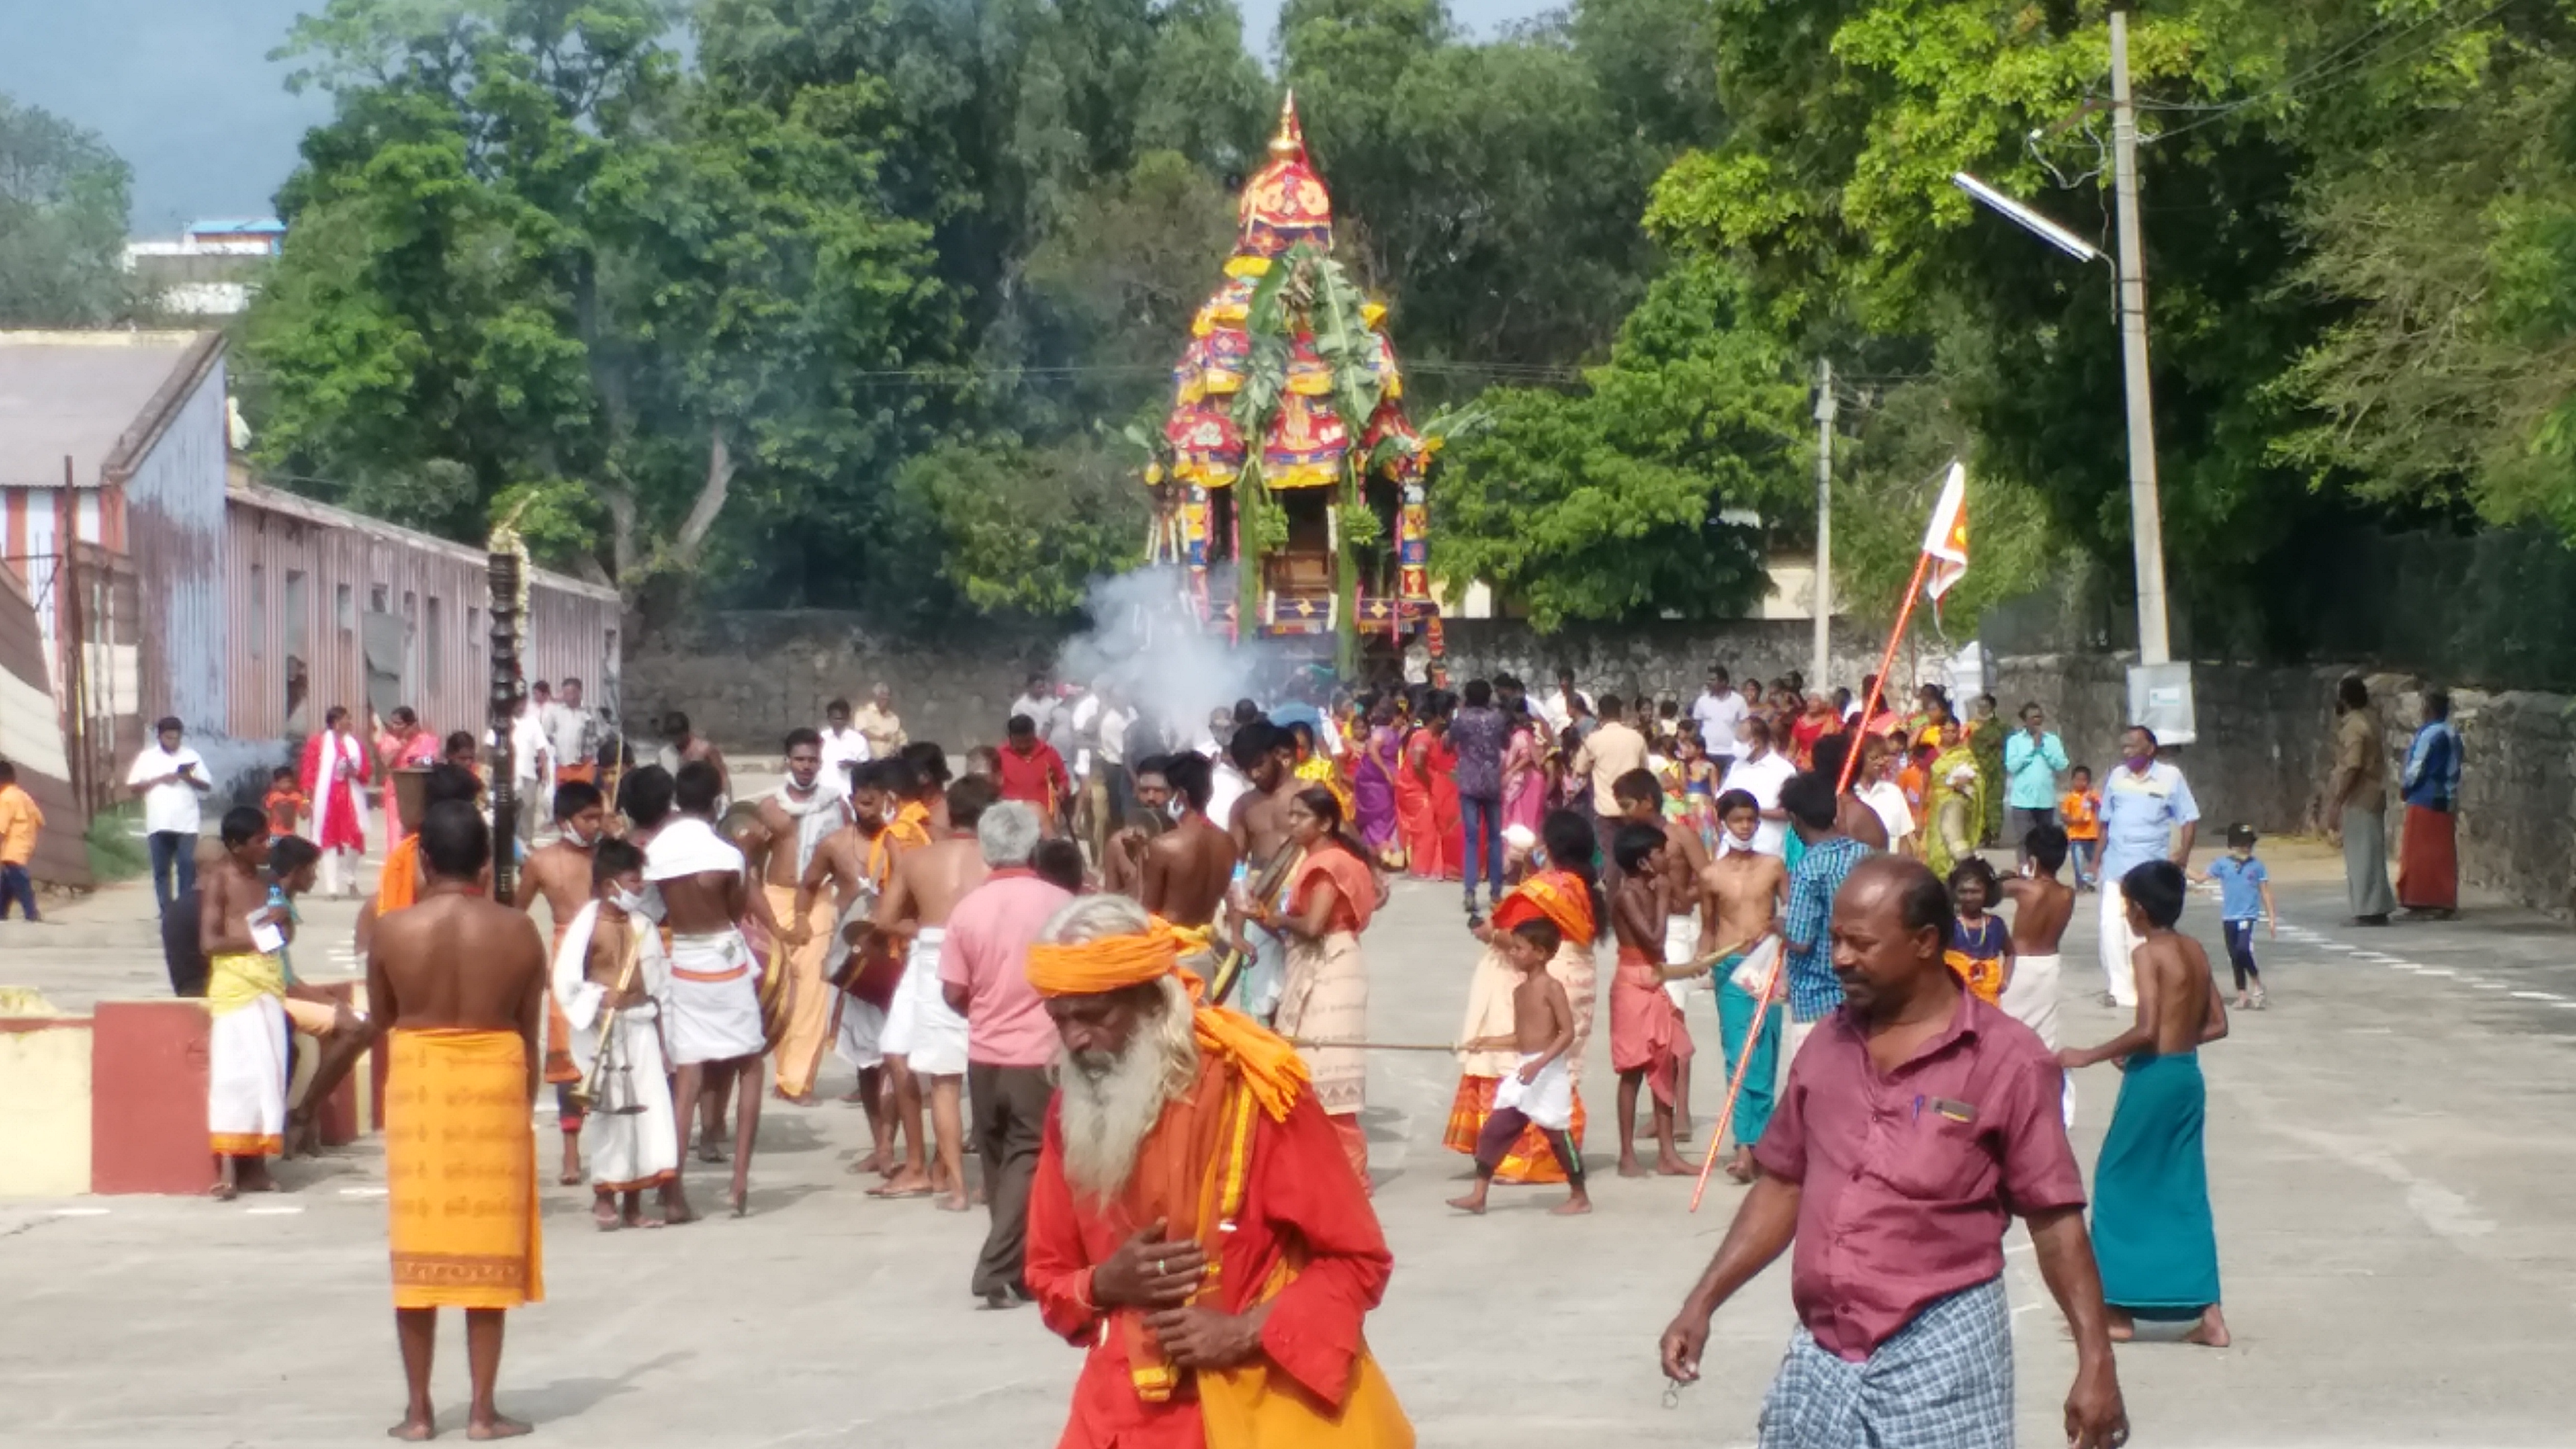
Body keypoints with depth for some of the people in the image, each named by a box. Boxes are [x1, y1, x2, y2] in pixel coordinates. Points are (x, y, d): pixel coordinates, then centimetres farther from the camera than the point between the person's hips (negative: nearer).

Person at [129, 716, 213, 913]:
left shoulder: (191, 756, 8)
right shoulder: (147, 757, 8)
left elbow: (208, 788, 7)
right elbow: (133, 787, 3)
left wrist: (190, 779, -12)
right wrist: (159, 780, -9)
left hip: (186, 825, -1)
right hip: (158, 825, 1)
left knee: (188, 867, -9)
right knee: (162, 870, 2)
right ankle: (166, 913, 6)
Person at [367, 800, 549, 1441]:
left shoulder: (393, 930, -7)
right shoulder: (518, 931, -5)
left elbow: (381, 1024, 2)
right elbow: (529, 1030, 1)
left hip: (418, 1083, 0)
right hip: (495, 1083, 0)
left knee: (418, 1251, 7)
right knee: (488, 1252, 5)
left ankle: (420, 1411, 10)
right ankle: (483, 1410, 6)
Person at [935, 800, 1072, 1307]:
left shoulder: (968, 907, -3)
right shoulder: (1059, 903, -9)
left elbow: (953, 992, -1)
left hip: (985, 1055, 3)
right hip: (1041, 1054, -3)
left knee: (999, 1160, 16)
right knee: (1028, 1160, 1)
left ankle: (1015, 1262, 24)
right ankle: (998, 1270, -10)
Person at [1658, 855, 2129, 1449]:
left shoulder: (2007, 1059, -7)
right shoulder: (1828, 1045, 9)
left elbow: (2054, 1220, -6)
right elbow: (1783, 1186, 16)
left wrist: (2096, 1360, -12)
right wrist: (1702, 1302, 9)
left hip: (1940, 1354, -5)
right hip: (1820, 1354, 5)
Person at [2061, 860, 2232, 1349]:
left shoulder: (2149, 953, -14)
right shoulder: (2196, 951, 9)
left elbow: (2146, 1030, -21)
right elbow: (2217, 1025, 13)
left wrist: (2089, 1056, -13)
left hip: (2153, 1077, -8)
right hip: (2189, 1075, 8)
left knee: (2120, 1186, 5)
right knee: (2184, 1193, 11)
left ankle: (2120, 1311, 9)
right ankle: (2209, 1314, 7)